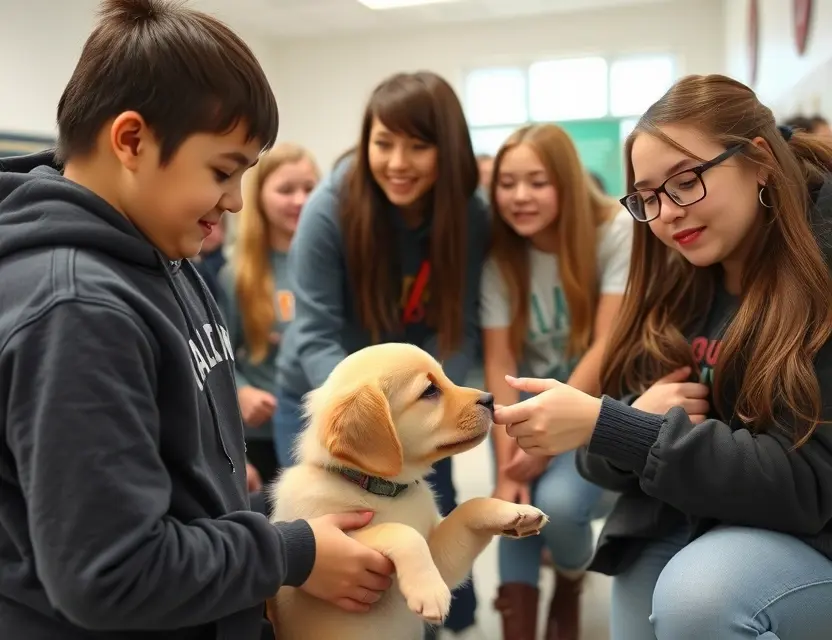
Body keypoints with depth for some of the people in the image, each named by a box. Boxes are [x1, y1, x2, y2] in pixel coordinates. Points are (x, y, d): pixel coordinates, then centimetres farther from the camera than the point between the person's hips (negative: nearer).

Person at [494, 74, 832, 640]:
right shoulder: (673, 287, 0)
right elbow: (608, 459, 2)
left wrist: (602, 423, -31)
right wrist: (640, 417, -23)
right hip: (677, 523, 5)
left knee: (697, 594, -29)